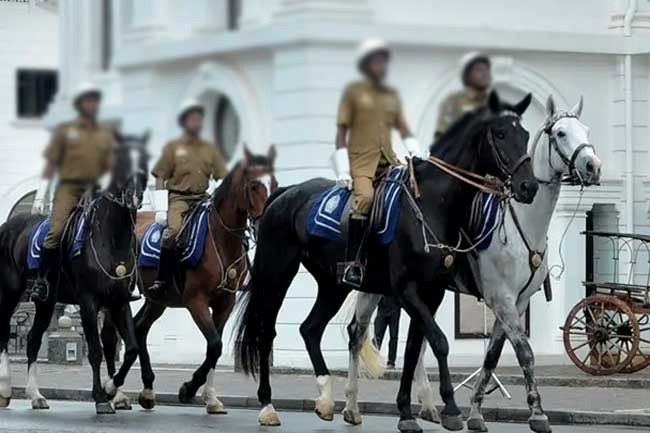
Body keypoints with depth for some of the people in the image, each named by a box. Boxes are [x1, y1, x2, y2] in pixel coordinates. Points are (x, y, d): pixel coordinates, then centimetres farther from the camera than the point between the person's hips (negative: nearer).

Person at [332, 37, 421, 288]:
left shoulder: (392, 95, 20)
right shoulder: (354, 92, 6)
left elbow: (403, 130, 20)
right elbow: (341, 131, 2)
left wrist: (418, 155, 1)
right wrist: (343, 171, -5)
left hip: (388, 160, 6)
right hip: (360, 161, -5)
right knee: (365, 197, -32)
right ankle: (351, 262, -30)